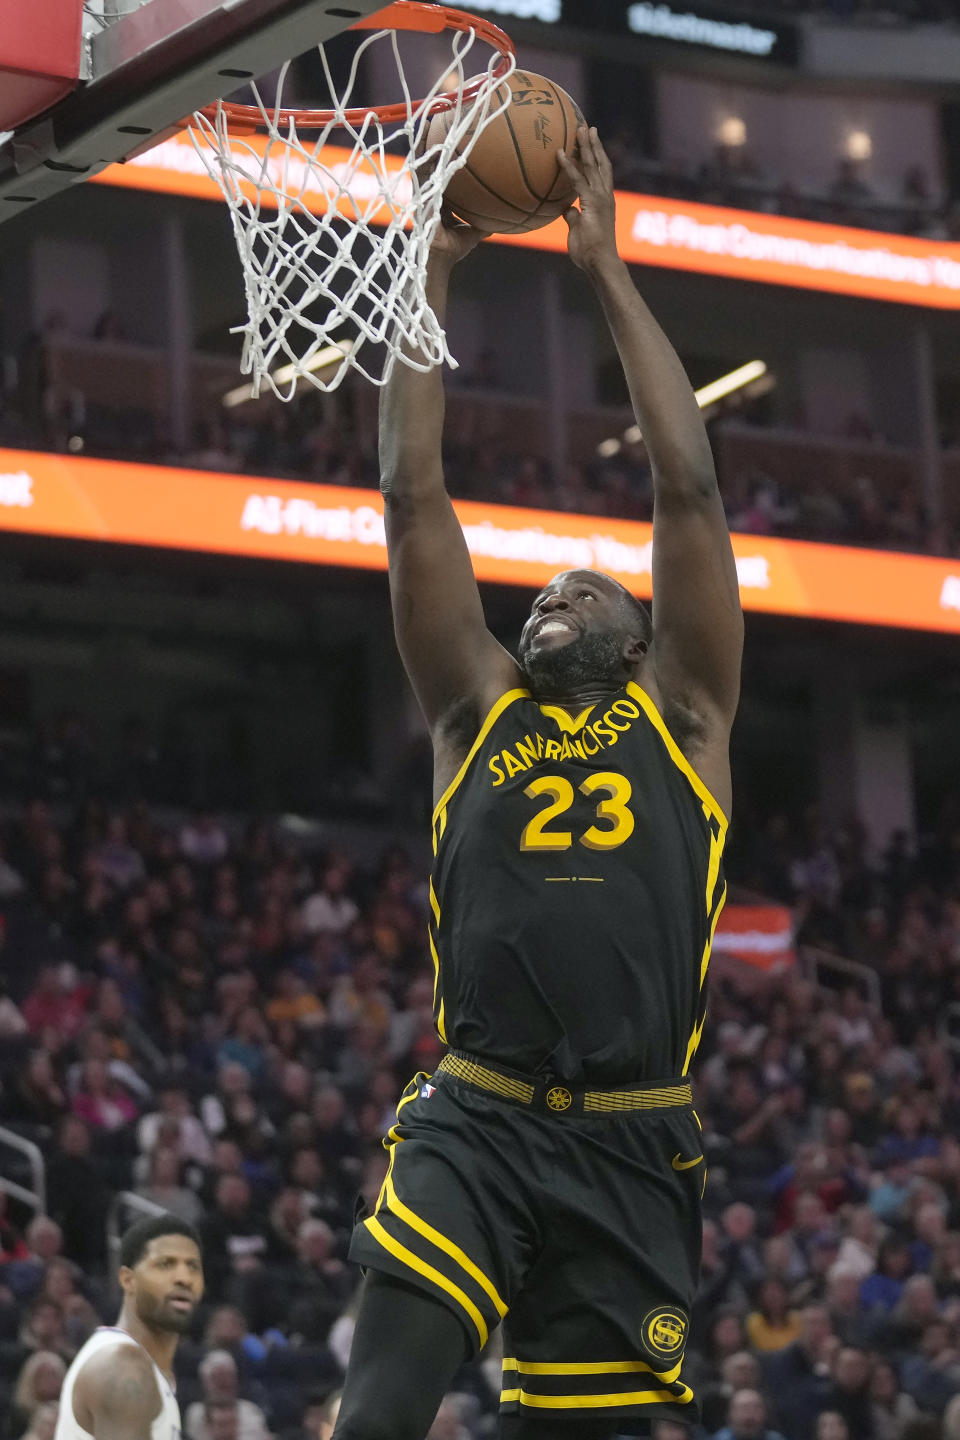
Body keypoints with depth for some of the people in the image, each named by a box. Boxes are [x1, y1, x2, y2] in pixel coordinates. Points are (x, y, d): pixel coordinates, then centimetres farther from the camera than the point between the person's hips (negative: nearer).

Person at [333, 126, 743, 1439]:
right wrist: (434, 269, 11)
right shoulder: (478, 709, 16)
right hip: (472, 1128, 0)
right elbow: (412, 493, 11)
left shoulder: (682, 715, 13)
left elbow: (690, 489, 6)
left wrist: (607, 270, 8)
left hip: (632, 1150, 0)